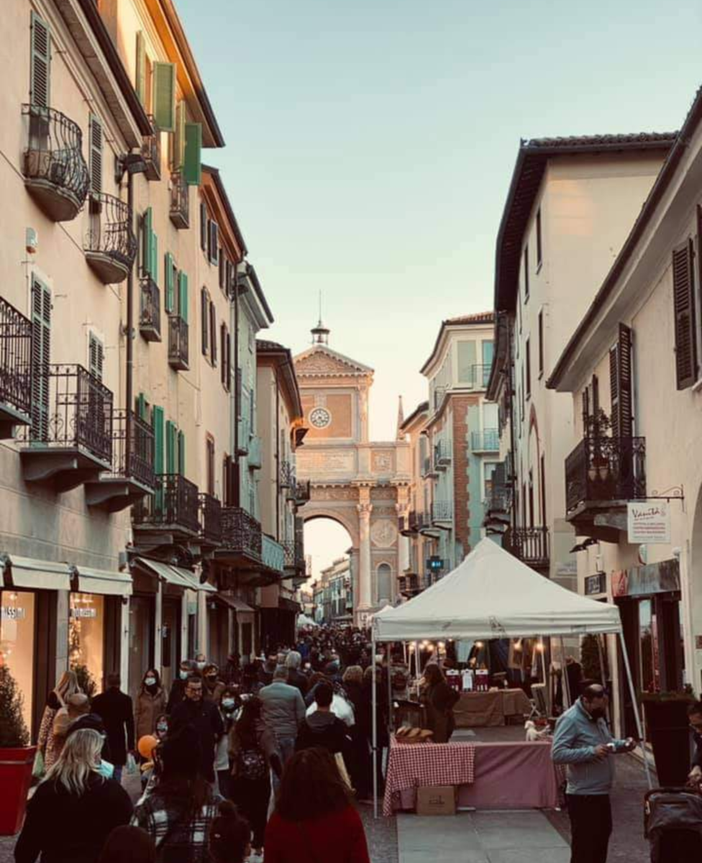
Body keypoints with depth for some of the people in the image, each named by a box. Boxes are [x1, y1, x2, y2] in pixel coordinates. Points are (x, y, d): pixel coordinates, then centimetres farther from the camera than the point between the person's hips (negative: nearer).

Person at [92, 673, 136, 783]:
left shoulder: (97, 699, 1)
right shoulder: (125, 699, -2)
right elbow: (130, 723, -3)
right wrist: (131, 745, 2)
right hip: (118, 741, -1)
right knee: (117, 772, 3)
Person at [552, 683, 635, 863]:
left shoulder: (597, 716, 11)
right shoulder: (570, 720, -19)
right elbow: (557, 754, -26)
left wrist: (623, 744, 3)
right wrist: (591, 752, -33)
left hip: (601, 793, 9)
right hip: (583, 796, -9)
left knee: (602, 836, 21)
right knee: (584, 845, -3)